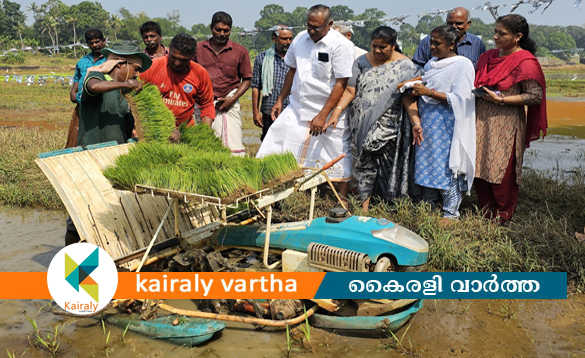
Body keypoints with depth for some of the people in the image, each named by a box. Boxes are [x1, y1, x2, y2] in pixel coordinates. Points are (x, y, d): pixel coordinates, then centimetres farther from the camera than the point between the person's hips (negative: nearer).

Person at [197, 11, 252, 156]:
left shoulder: (240, 51, 5)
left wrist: (232, 99, -6)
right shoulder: (198, 49, 9)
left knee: (233, 147, -9)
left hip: (229, 104, -2)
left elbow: (247, 79, 7)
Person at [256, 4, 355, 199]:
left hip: (329, 111, -5)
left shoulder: (341, 45, -14)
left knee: (339, 155, 4)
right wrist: (280, 100, 14)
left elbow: (341, 83, -17)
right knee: (274, 147, 0)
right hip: (297, 108, 5)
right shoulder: (300, 38, 4)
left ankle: (342, 198, 20)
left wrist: (322, 116, -20)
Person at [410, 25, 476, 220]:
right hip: (427, 125, 7)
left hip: (447, 128, -7)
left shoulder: (463, 65, -7)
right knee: (425, 165, 9)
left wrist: (428, 92, -19)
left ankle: (450, 214, 4)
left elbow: (459, 99, -15)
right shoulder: (432, 64, 15)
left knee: (447, 169, -6)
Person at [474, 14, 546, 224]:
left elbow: (536, 96, -14)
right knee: (480, 168, 8)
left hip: (506, 124, -7)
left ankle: (503, 216, 17)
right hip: (483, 120, 7)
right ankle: (487, 212, 24)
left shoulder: (525, 62, -10)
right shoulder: (489, 57, 12)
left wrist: (501, 99, -18)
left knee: (502, 172, -1)